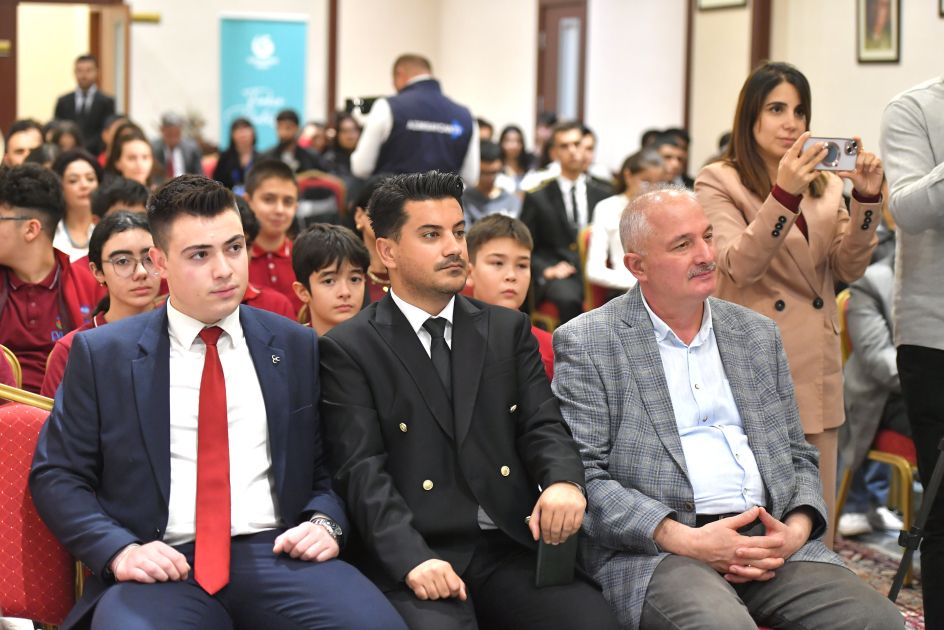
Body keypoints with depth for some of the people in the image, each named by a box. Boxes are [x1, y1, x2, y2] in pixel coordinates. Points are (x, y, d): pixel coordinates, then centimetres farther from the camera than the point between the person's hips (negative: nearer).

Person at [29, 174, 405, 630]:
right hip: (163, 566, -2)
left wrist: (325, 523, -2)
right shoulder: (101, 354, 8)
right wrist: (120, 550, -9)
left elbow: (327, 464, 20)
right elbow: (56, 476, 8)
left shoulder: (296, 347, 14)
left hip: (277, 554, 2)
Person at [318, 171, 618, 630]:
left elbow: (542, 426, 9)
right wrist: (413, 558, -21)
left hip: (512, 546, 4)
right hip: (412, 557, -3)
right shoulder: (349, 349, 4)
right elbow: (362, 469, -5)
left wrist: (564, 481, -15)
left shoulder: (509, 331, 17)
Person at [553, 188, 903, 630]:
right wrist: (686, 541, -15)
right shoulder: (586, 344, 3)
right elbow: (581, 477, -5)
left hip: (769, 542, 5)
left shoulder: (758, 334, 19)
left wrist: (797, 531, -1)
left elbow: (798, 458, 21)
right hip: (654, 551, -5)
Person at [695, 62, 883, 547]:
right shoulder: (718, 182, -1)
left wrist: (866, 198, -8)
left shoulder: (825, 184, 15)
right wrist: (785, 193, -26)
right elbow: (740, 266, -16)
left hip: (817, 374, 5)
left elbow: (849, 269, 6)